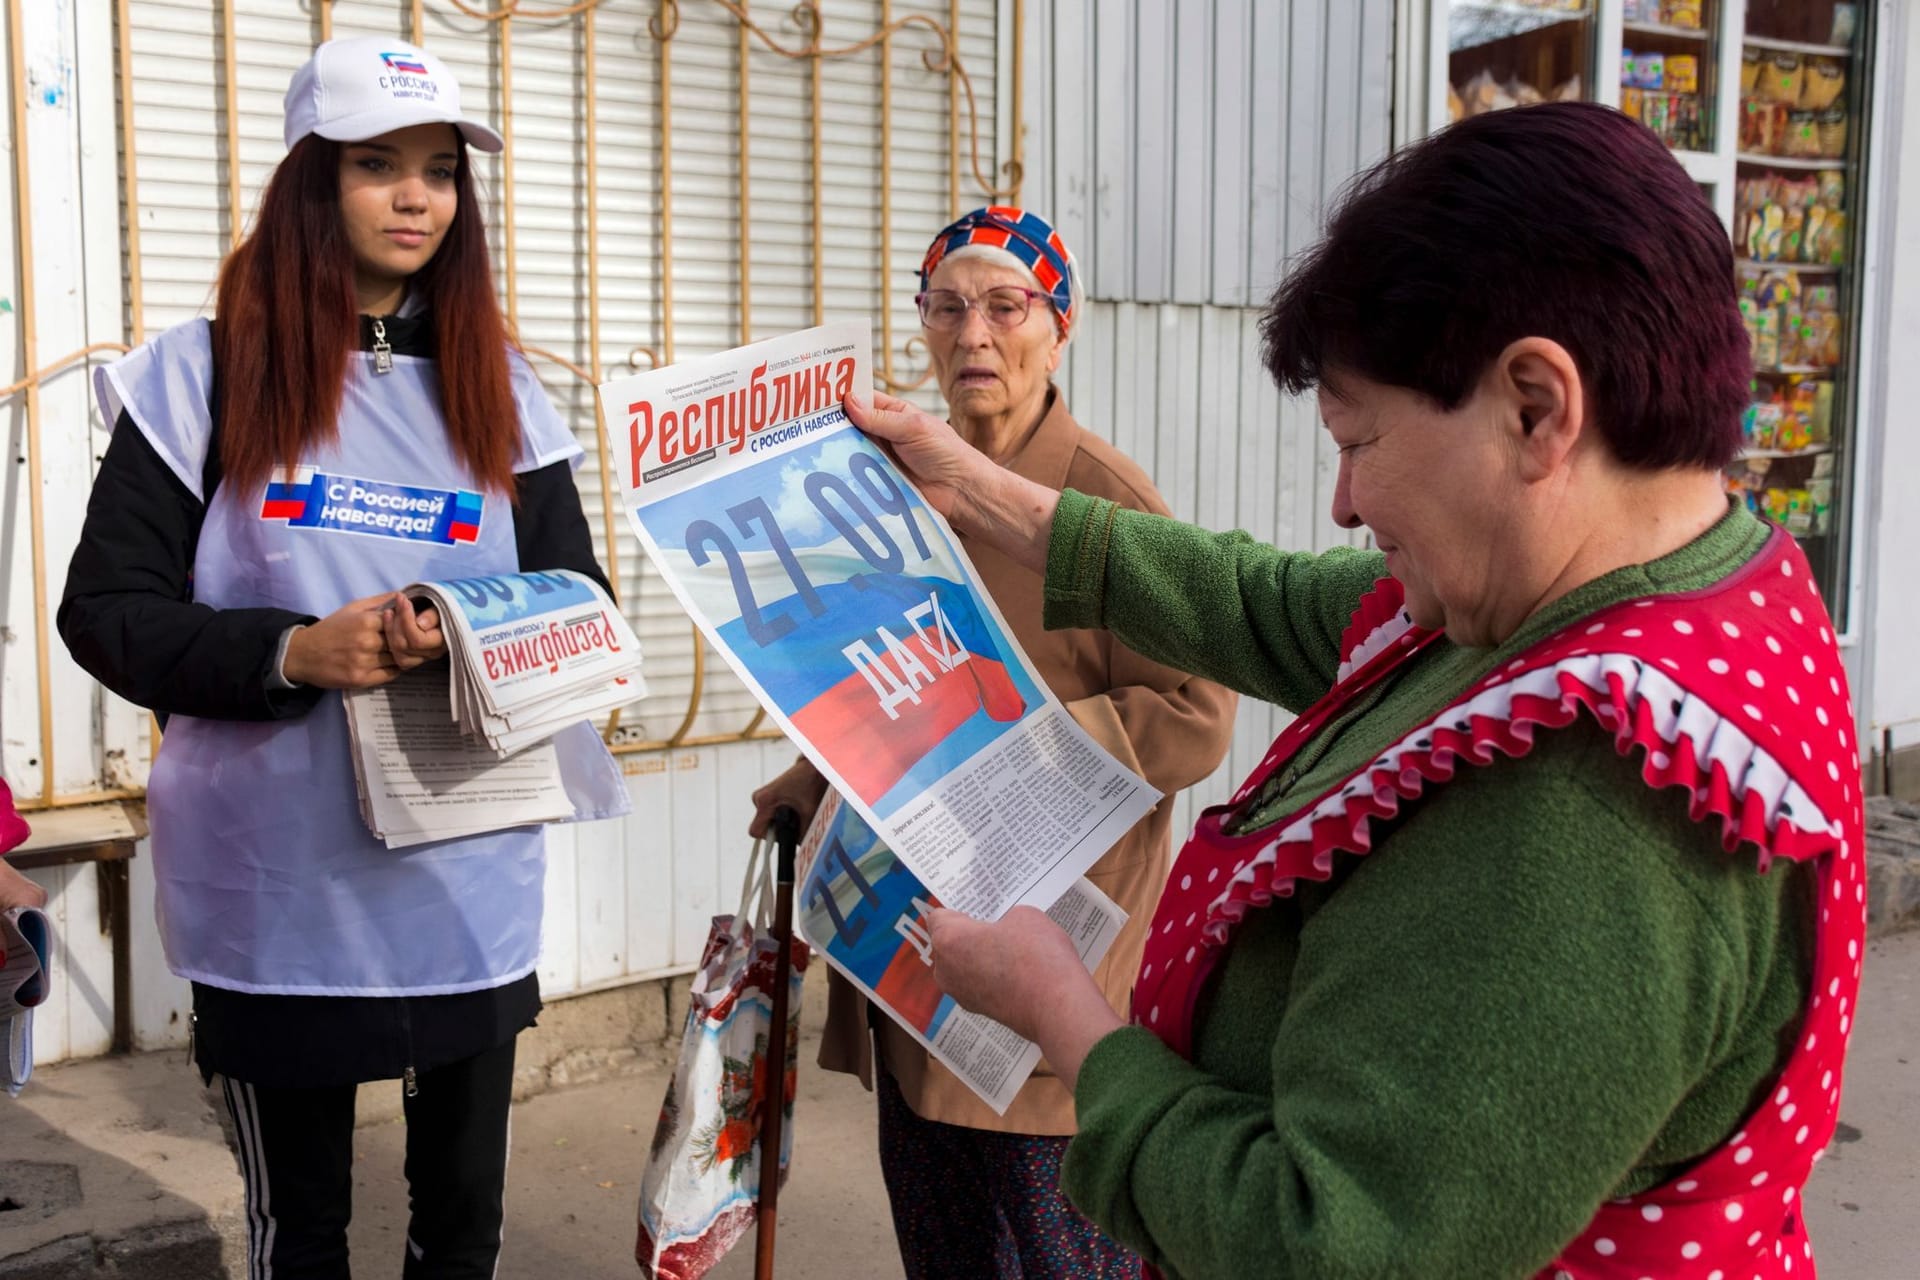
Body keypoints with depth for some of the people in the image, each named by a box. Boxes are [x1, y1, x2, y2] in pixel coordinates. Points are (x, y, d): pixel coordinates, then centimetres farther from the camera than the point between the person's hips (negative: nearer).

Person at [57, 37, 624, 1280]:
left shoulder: (497, 388, 7)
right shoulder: (207, 374, -1)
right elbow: (105, 610, -4)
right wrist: (291, 654, -20)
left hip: (473, 880, 2)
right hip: (277, 885, -2)